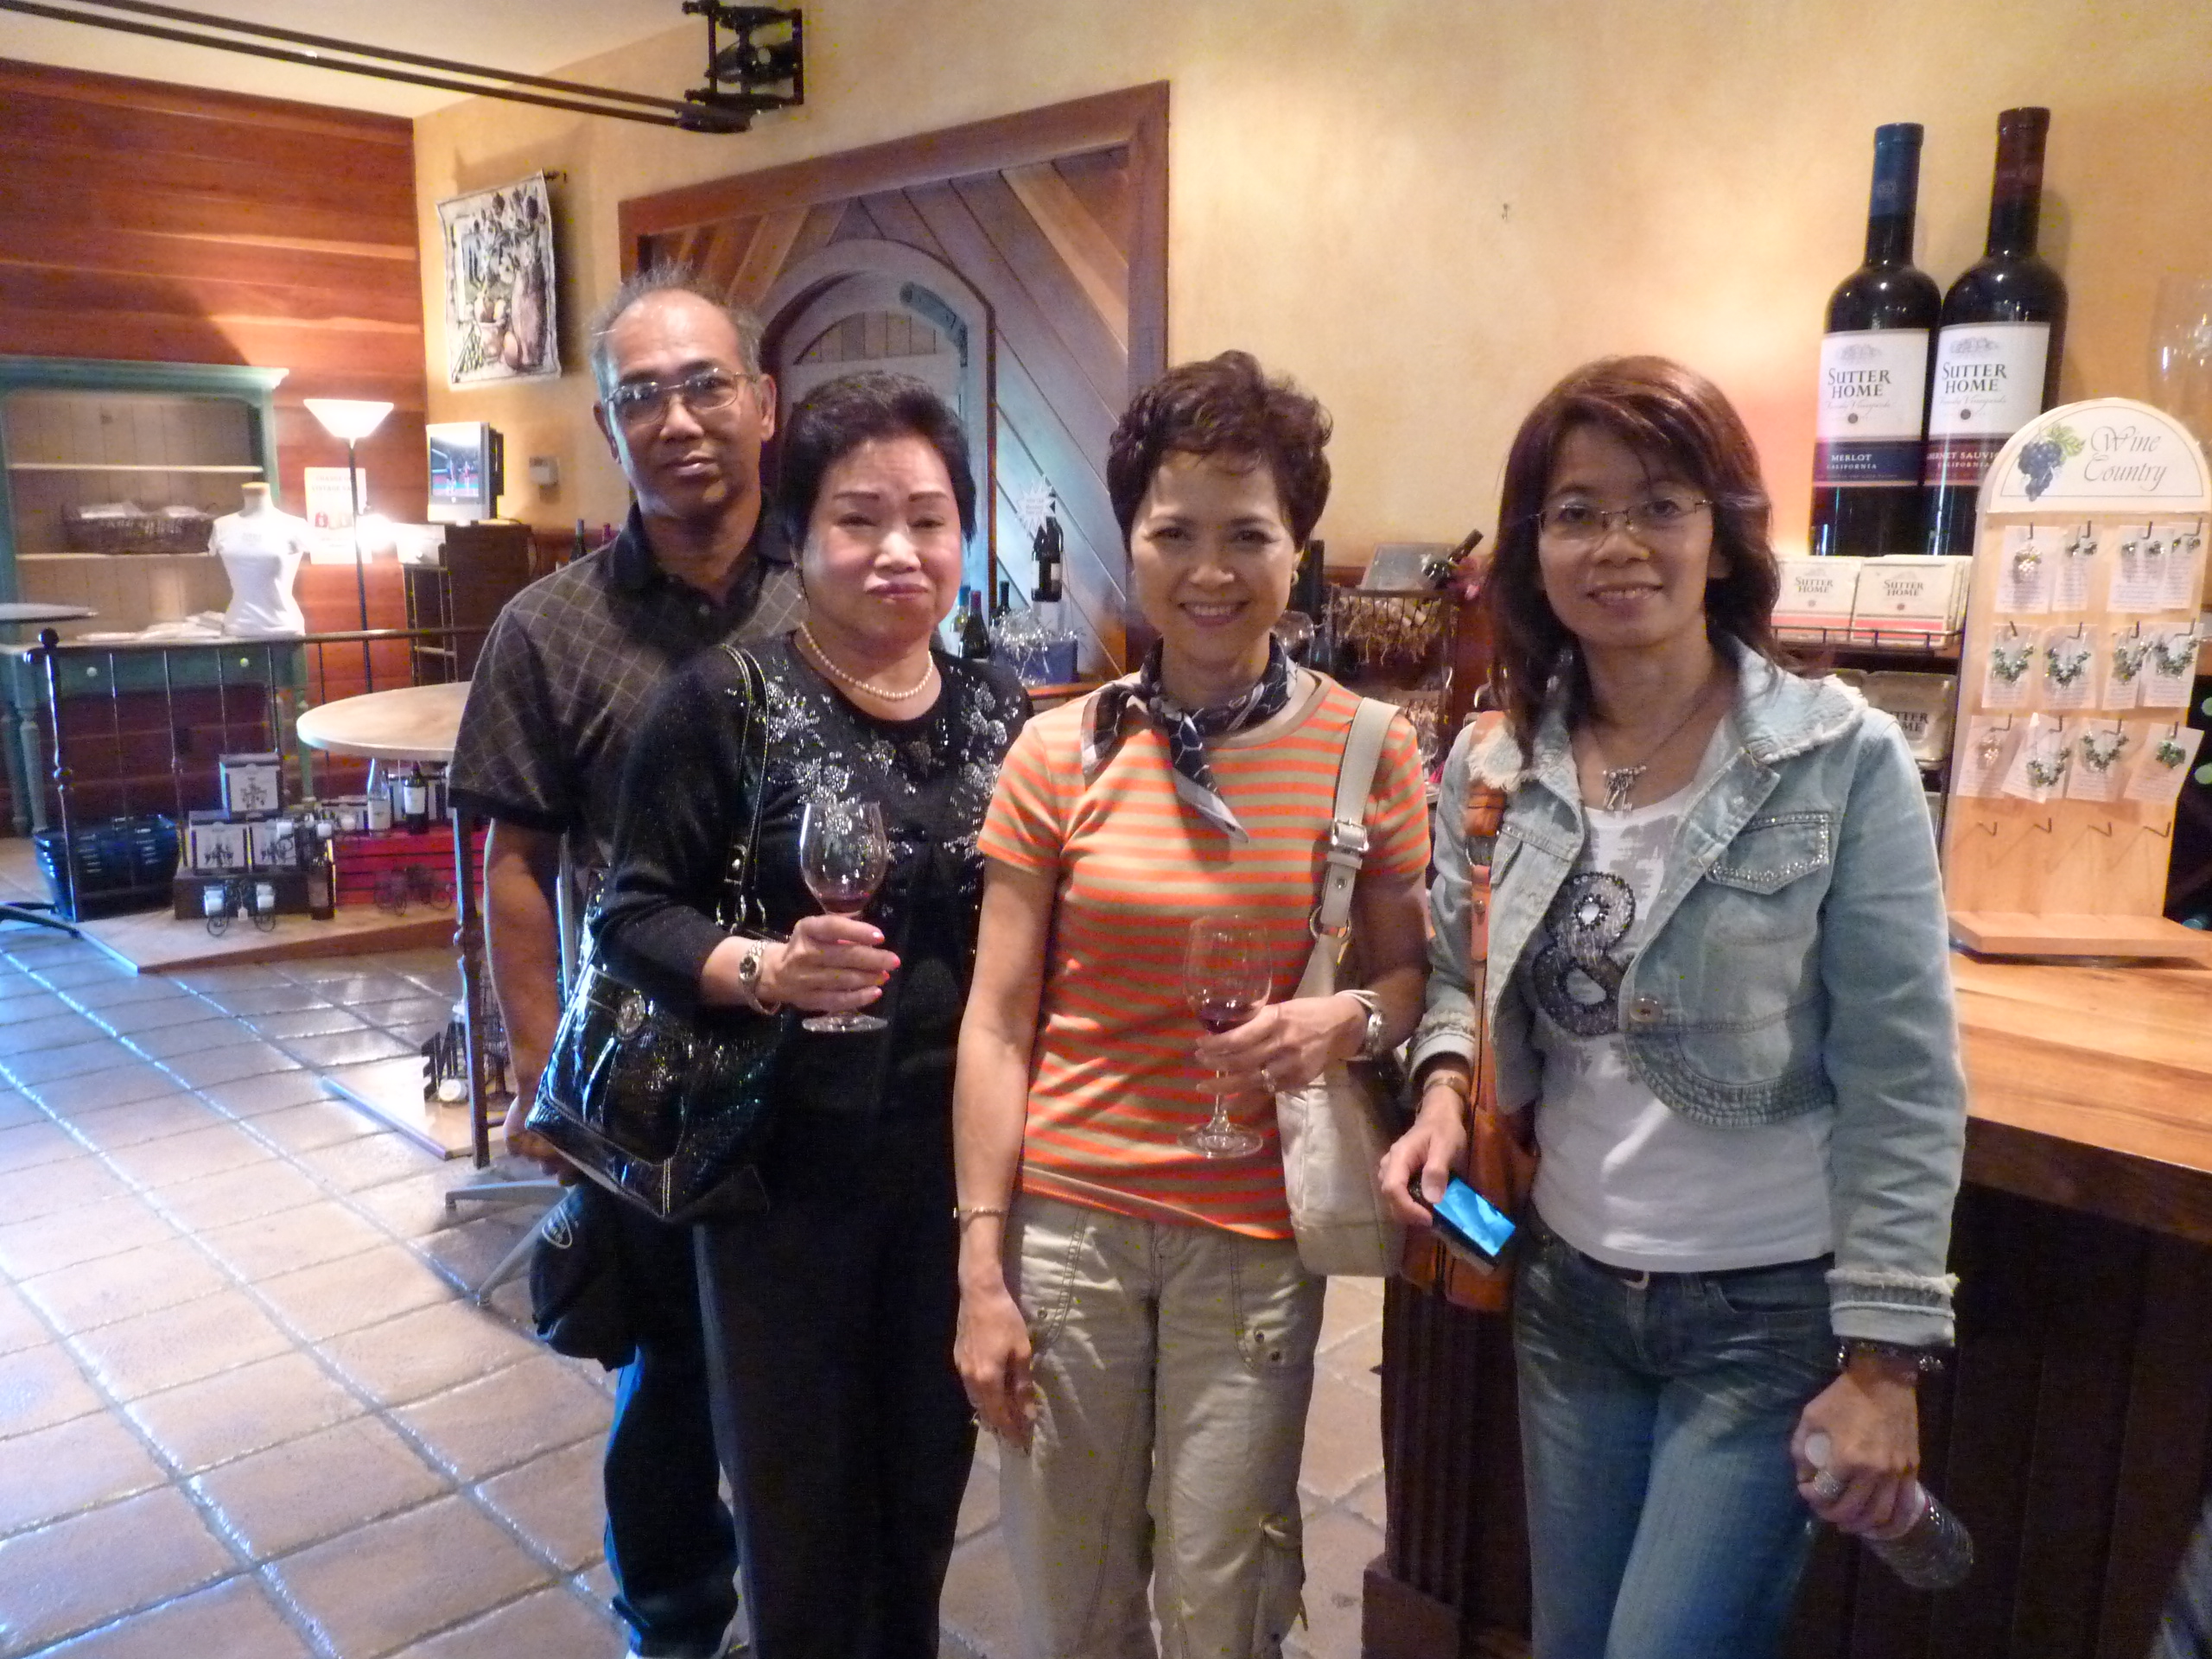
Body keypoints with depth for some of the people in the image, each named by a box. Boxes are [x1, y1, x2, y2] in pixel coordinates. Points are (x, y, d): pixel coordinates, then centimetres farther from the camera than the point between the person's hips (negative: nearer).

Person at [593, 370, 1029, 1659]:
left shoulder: (1006, 714, 1)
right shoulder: (727, 700, -10)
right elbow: (634, 914, -9)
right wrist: (763, 970, -27)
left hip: (959, 1161, 3)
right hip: (785, 1163, -3)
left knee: (928, 1481, 19)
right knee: (802, 1497, 13)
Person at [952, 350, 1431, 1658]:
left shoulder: (1368, 750, -5)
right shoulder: (1063, 753, -4)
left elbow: (1414, 974, 5)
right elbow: (996, 1026, -1)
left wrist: (1347, 1021, -18)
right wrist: (982, 1270, -3)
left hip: (1256, 1236, 0)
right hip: (1065, 1218, 1)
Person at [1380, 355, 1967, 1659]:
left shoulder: (1844, 759, -14)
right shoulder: (1496, 763, -2)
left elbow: (1903, 1084, -12)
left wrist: (1883, 1359, -12)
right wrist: (1446, 1083, -8)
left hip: (1774, 1313, -4)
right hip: (1571, 1291, 4)